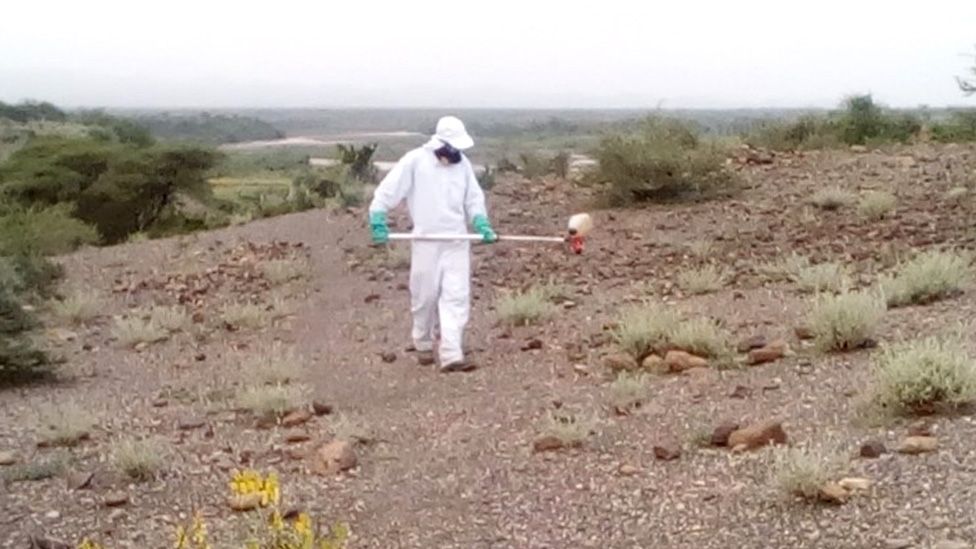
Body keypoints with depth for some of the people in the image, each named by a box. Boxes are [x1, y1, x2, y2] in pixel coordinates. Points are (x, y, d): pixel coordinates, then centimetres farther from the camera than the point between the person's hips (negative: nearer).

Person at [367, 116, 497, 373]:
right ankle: (423, 344, 30)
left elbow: (474, 197, 12)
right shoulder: (415, 161, -9)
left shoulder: (462, 163, 5)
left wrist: (481, 223, -2)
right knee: (425, 296, 6)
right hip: (426, 242, -3)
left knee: (457, 297, -7)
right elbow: (387, 190, -7)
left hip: (457, 241, 3)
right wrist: (378, 222, -12)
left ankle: (451, 355, -9)